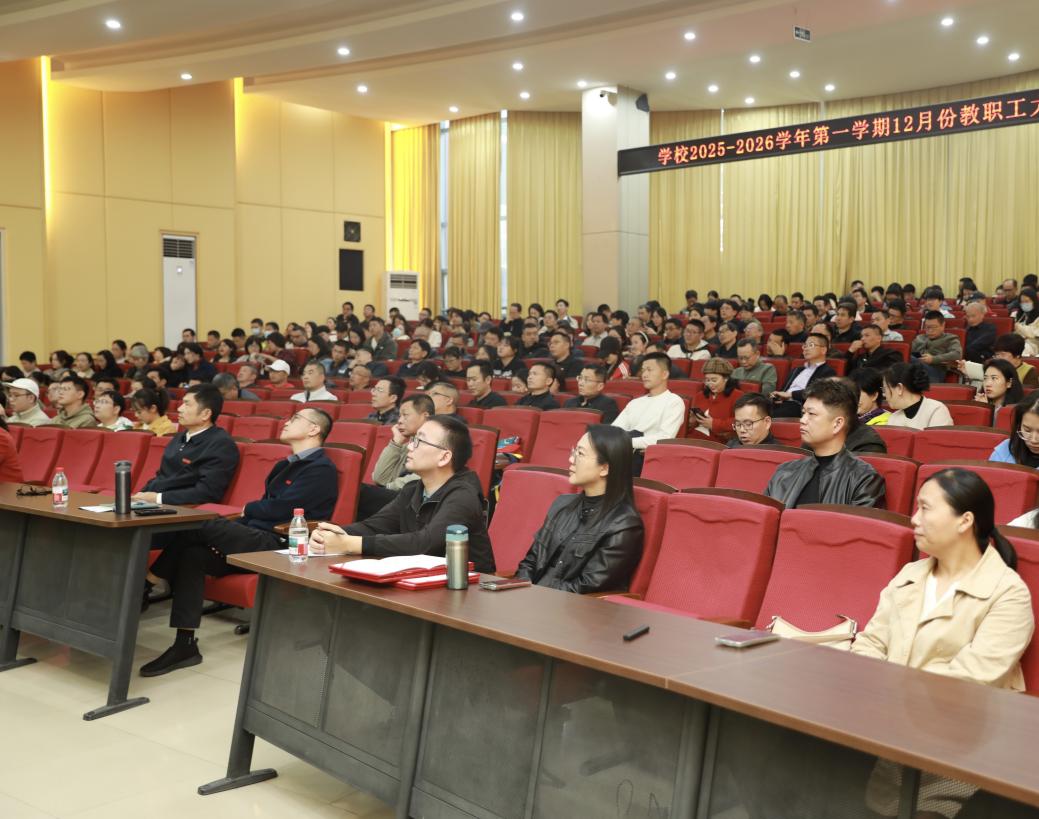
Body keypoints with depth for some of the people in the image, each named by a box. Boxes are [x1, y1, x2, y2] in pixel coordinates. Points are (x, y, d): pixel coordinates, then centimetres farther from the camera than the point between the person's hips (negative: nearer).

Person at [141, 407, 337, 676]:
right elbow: (267, 507, 16)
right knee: (192, 555, -16)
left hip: (278, 547, -8)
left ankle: (150, 580, -2)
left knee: (201, 523, -21)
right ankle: (185, 646, -16)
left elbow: (279, 509, -15)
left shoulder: (321, 469, -6)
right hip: (255, 541, 8)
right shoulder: (287, 465, 25)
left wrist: (248, 509, 5)